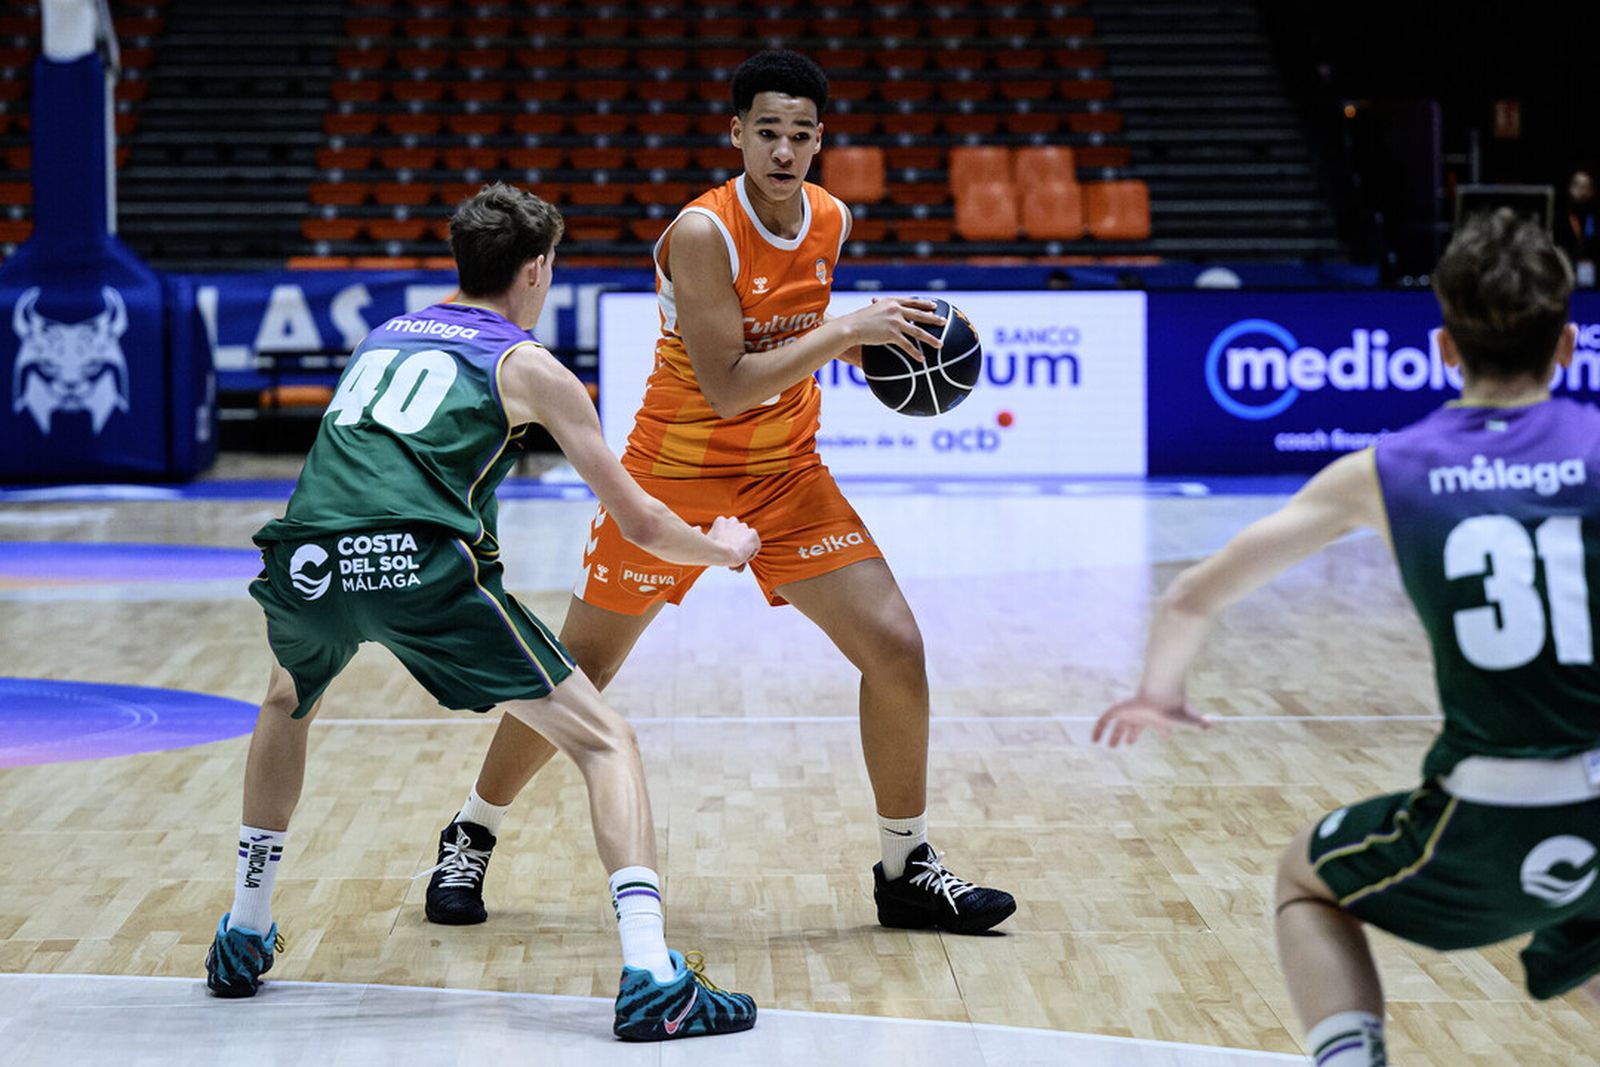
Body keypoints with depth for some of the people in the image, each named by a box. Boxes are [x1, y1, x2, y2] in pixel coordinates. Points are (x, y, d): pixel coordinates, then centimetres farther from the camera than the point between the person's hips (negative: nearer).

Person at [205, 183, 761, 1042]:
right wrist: (723, 548, 39)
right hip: (421, 563, -5)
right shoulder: (527, 366, 17)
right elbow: (638, 524, 20)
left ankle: (244, 939, 39)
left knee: (287, 706, 38)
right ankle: (651, 978, -13)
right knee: (605, 742, 3)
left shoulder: (383, 335, 31)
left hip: (308, 558, 5)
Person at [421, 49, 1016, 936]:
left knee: (895, 647, -7)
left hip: (786, 473, 5)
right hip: (674, 476, -5)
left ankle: (906, 870, 8)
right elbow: (727, 387, -27)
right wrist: (845, 329, -30)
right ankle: (470, 838, 29)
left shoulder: (830, 221, -2)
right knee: (576, 675, 5)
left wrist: (871, 341, -2)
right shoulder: (702, 233, -22)